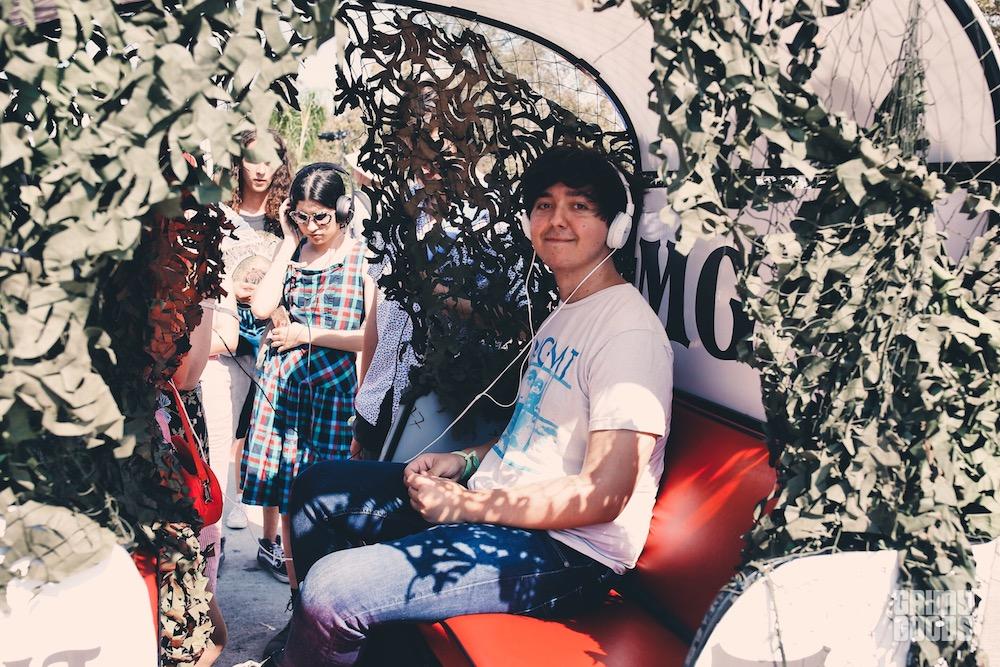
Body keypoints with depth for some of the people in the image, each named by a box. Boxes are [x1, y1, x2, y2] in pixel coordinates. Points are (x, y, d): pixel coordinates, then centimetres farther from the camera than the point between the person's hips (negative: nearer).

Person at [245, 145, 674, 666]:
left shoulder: (631, 330, -18)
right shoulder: (565, 312, 14)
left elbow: (603, 495, -24)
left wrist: (465, 505, -19)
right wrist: (467, 461, 6)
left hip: (568, 551, -10)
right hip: (497, 496, 10)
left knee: (331, 590, -24)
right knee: (318, 487, 17)